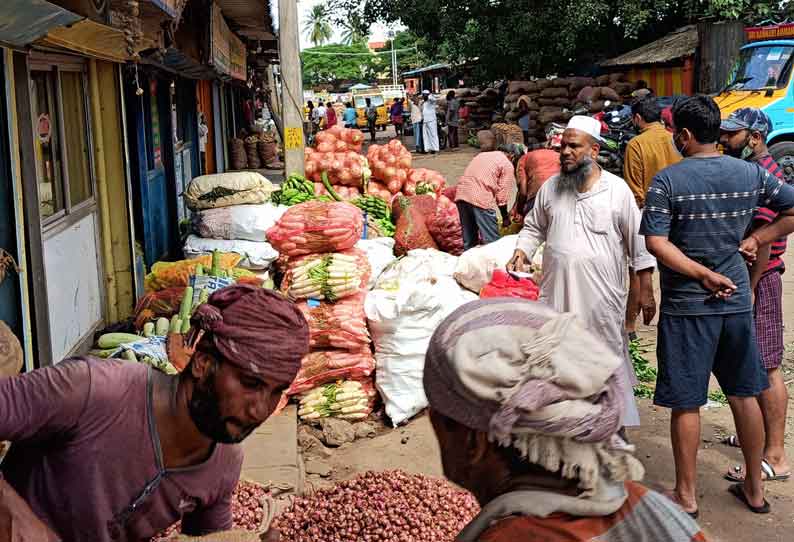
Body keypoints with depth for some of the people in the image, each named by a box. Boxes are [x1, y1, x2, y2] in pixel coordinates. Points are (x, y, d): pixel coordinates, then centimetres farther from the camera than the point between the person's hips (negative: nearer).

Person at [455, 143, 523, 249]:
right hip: (481, 199, -7)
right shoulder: (508, 166, 6)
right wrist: (505, 217, 14)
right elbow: (502, 195, 2)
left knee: (469, 240, 14)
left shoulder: (483, 155, 27)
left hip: (461, 194, 7)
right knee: (492, 241, 0)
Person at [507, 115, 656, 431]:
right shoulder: (550, 188, 5)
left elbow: (638, 241, -2)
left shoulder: (617, 189, -5)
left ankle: (618, 423, 21)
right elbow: (534, 227, 20)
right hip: (557, 293, 4)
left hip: (602, 296, -4)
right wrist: (522, 251, 0)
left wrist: (646, 289, -3)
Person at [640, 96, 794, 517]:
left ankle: (686, 495, 17)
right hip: (737, 299, 4)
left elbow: (656, 243, -19)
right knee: (744, 394, 17)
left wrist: (703, 274, -14)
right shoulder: (751, 174, 1)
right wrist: (755, 240, 5)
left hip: (687, 305, -4)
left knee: (686, 402, 6)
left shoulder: (668, 180, -12)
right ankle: (755, 489, 29)